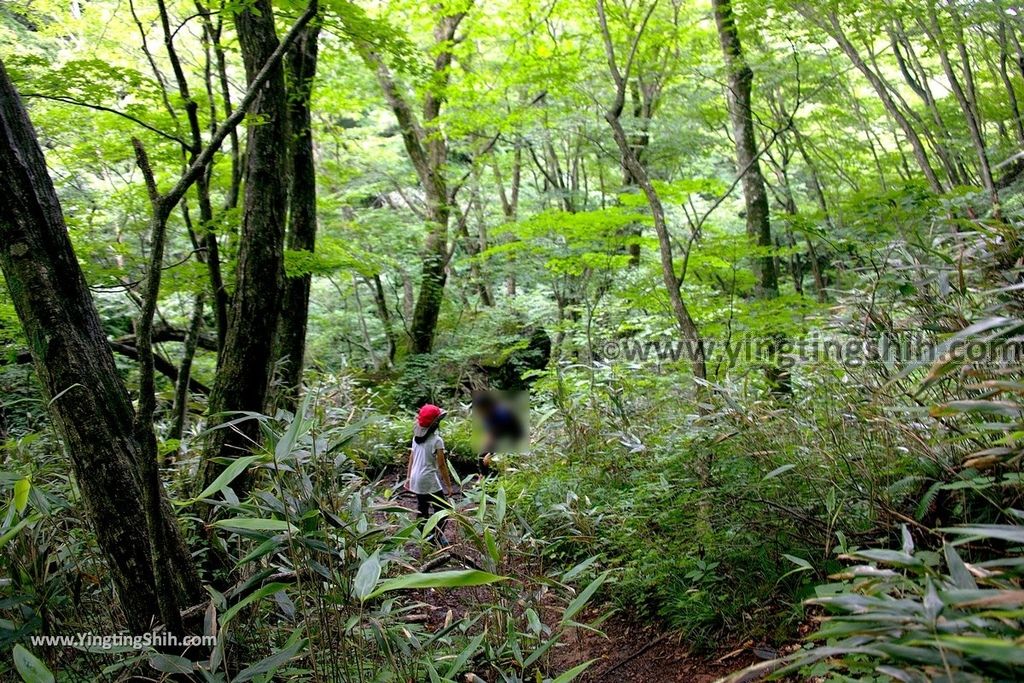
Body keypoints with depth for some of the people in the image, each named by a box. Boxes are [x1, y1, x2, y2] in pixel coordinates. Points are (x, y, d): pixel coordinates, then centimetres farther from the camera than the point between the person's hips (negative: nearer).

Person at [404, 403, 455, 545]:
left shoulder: (416, 437, 3)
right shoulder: (437, 440, -16)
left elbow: (411, 459, 11)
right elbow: (442, 466, -14)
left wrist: (409, 477, 22)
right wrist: (449, 485, -6)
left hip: (416, 480, 7)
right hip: (430, 482, -7)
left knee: (422, 509, 19)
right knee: (443, 509, 3)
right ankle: (438, 537, -3)